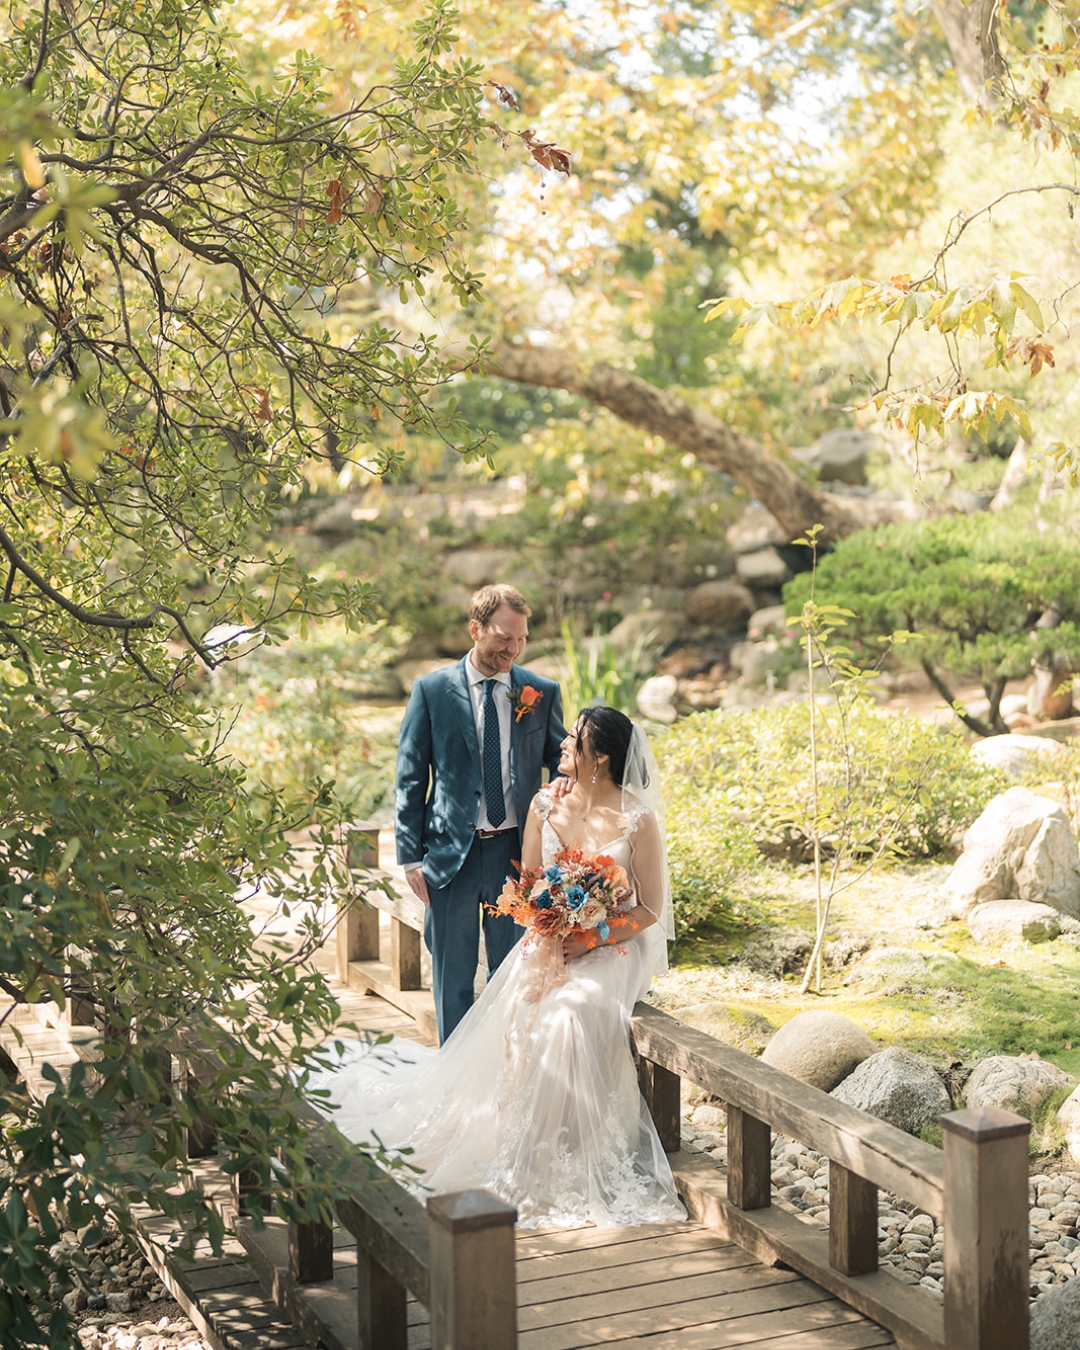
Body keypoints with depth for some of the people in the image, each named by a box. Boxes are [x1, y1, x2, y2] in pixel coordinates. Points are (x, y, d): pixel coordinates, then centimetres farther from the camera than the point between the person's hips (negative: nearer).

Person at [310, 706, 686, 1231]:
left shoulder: (638, 819, -8)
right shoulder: (545, 806, 4)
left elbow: (649, 909, -5)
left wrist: (589, 941, -17)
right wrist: (549, 941, -12)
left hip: (613, 948, -4)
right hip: (550, 942, 4)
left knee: (566, 1013, -32)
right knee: (517, 1012, -26)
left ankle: (554, 1161, -23)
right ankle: (516, 1150, -19)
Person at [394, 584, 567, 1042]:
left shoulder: (543, 693, 2)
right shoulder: (432, 690, -2)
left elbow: (561, 765, 11)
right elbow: (410, 780, 1)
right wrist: (410, 856, -4)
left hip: (517, 851, 1)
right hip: (451, 853, -1)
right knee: (453, 977, 8)